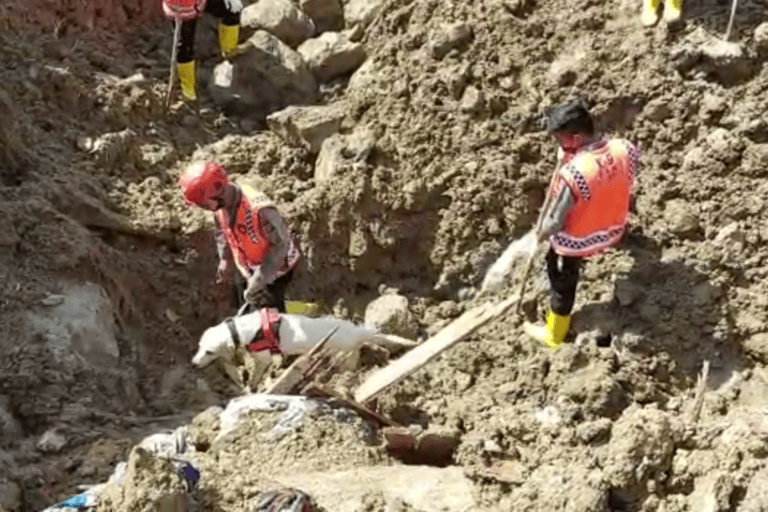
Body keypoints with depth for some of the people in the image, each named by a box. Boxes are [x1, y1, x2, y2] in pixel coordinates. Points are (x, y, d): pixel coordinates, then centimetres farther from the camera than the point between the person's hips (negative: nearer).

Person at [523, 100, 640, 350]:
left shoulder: (573, 174, -40)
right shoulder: (624, 150, -23)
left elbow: (555, 223, -26)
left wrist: (541, 234, -3)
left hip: (575, 243, -4)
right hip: (612, 231, 4)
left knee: (563, 284, 22)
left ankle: (554, 335, 45)